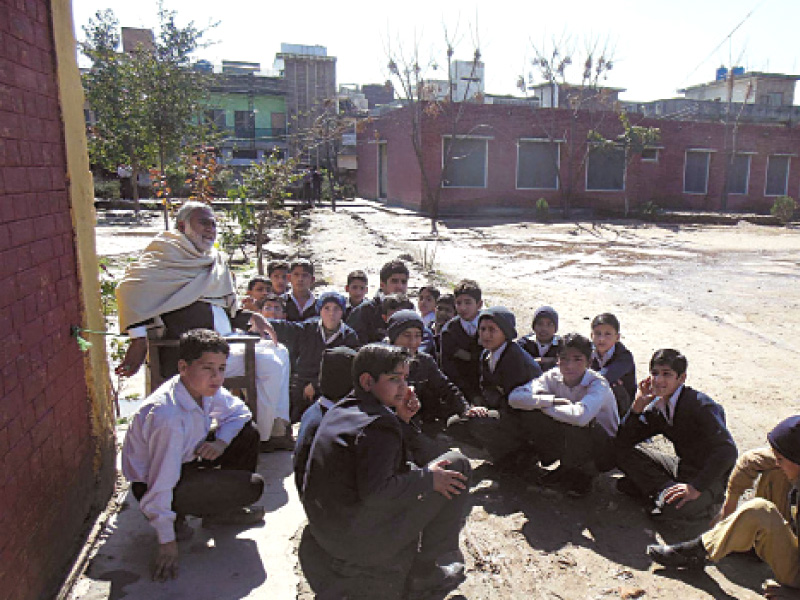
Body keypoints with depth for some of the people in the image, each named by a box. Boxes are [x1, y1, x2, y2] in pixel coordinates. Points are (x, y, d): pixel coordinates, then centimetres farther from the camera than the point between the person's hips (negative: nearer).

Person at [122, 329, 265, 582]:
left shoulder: (206, 389, -12)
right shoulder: (167, 415, -35)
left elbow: (238, 411, 7)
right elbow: (162, 483, -30)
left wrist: (221, 441, -13)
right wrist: (167, 542, -23)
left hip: (187, 458, 8)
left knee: (248, 433, 0)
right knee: (252, 486, -16)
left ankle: (222, 511, 12)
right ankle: (175, 518, 4)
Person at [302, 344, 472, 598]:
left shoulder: (341, 409, 9)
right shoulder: (379, 423, -19)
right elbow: (374, 490, -27)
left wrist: (399, 417, 7)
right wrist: (428, 478, -15)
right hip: (361, 537, -9)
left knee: (409, 469, 31)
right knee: (457, 464, -5)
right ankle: (424, 570, 4)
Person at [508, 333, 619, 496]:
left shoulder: (598, 384, -24)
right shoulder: (554, 377, -10)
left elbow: (580, 416, -46)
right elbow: (514, 397, -21)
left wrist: (544, 405, -30)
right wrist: (550, 400, -32)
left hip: (605, 450, -5)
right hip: (572, 441, 5)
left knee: (576, 425, -36)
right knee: (532, 418, -18)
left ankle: (585, 474, -3)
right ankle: (566, 469, 5)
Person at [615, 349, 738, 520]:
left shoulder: (700, 405, -20)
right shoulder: (656, 409, 1)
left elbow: (727, 450, -30)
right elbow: (622, 442, -2)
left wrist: (696, 487, -33)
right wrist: (638, 405, -13)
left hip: (711, 478, -7)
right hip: (682, 467, 7)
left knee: (672, 506, -35)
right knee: (622, 452, -5)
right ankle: (666, 489, -9)